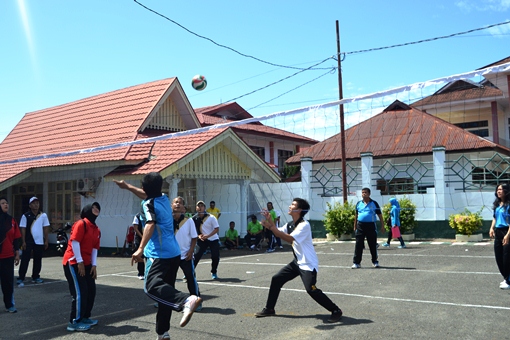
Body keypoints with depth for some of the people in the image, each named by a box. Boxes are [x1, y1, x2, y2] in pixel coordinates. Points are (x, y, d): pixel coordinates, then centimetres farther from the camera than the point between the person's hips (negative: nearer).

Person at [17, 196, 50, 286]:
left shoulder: (43, 215, 4)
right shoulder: (25, 216, -3)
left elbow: (46, 228, 6)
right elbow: (23, 229, -3)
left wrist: (46, 240, 3)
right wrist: (23, 242, -8)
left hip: (40, 242, 3)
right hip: (28, 242, -3)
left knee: (38, 260, 10)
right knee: (25, 260, -3)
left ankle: (36, 277, 22)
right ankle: (20, 279, 0)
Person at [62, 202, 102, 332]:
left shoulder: (96, 230, 11)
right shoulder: (81, 224, -14)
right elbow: (74, 242, -19)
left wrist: (94, 265, 5)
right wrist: (79, 262, -19)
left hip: (86, 264, 9)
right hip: (73, 262, -9)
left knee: (91, 290, 9)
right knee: (80, 292, -10)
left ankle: (84, 317, 23)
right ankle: (74, 322, -1)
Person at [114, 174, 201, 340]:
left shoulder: (148, 204, -7)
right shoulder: (164, 198, 15)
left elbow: (150, 225, -25)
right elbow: (148, 195, 35)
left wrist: (140, 248, -34)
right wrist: (128, 187, 42)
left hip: (159, 255, -9)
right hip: (173, 254, 9)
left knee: (152, 287, -24)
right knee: (164, 290, 14)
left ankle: (187, 300, -44)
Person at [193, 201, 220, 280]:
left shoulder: (211, 217, -13)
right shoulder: (195, 219, -5)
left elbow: (217, 229, -13)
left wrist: (207, 236, -24)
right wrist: (199, 236, -16)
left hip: (213, 240, -1)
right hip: (202, 240, 1)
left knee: (215, 257, -8)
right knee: (196, 255, -13)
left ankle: (214, 273, 16)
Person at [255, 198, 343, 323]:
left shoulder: (304, 225, -23)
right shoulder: (290, 225, 7)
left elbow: (290, 239, -33)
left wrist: (271, 227, -34)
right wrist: (270, 220, -8)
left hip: (308, 264, -9)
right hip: (297, 262, 9)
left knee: (311, 290, -22)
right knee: (276, 279, 9)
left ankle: (336, 311, -5)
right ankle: (269, 309, 23)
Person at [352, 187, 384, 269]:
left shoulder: (374, 203, 2)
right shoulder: (358, 204, 11)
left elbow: (379, 215, 5)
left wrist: (382, 225, 0)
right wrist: (355, 226, 14)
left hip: (371, 225, -2)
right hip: (360, 225, 2)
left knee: (373, 245, 6)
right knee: (358, 245, -1)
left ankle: (375, 261, 21)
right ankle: (356, 262, 2)